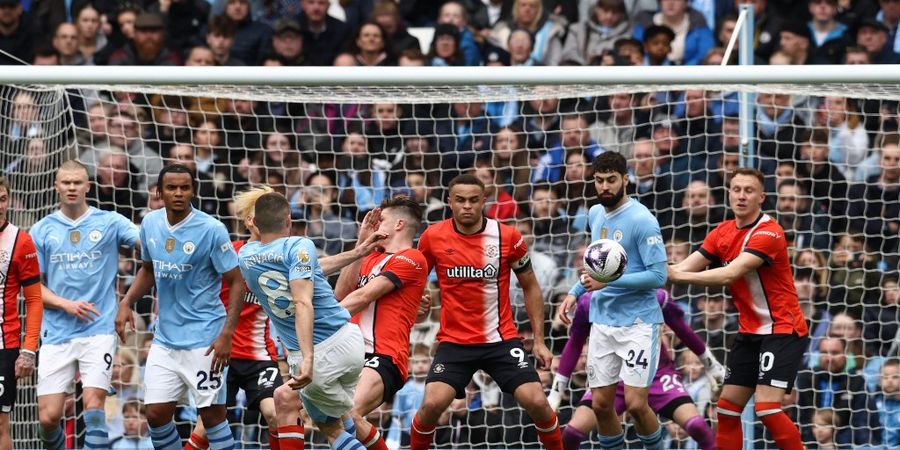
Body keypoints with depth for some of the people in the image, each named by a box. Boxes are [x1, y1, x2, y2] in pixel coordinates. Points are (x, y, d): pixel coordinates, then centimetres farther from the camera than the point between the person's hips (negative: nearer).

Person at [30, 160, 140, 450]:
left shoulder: (110, 223, 3)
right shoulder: (42, 231, 8)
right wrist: (66, 304, -9)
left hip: (99, 331, -2)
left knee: (93, 408, -16)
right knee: (48, 417, -3)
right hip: (57, 335, 2)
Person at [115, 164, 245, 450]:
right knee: (156, 414, 4)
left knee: (212, 414, -5)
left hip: (203, 338, -6)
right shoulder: (150, 224, 4)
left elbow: (236, 283, -9)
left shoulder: (211, 230, -13)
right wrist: (126, 303, 7)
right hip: (165, 338, 6)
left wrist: (227, 334, -17)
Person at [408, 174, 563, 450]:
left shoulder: (508, 237, -5)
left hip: (501, 339, 0)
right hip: (455, 342, 0)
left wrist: (539, 340, 4)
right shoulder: (433, 237, -5)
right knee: (432, 404, -19)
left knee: (537, 402, -12)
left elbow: (530, 287, 6)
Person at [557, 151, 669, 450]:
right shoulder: (596, 214, 10)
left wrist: (609, 280, -24)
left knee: (635, 403, -10)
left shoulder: (641, 220, -14)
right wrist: (575, 292, 14)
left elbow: (658, 276, -17)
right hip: (602, 322, 7)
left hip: (637, 322, -7)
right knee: (600, 404, 5)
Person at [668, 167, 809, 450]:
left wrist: (677, 276, -36)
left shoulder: (768, 233, -19)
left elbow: (729, 275, -30)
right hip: (750, 332, 8)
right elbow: (684, 269, -1)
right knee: (727, 408, 5)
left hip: (782, 329, -8)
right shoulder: (723, 233, 5)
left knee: (766, 408, -20)